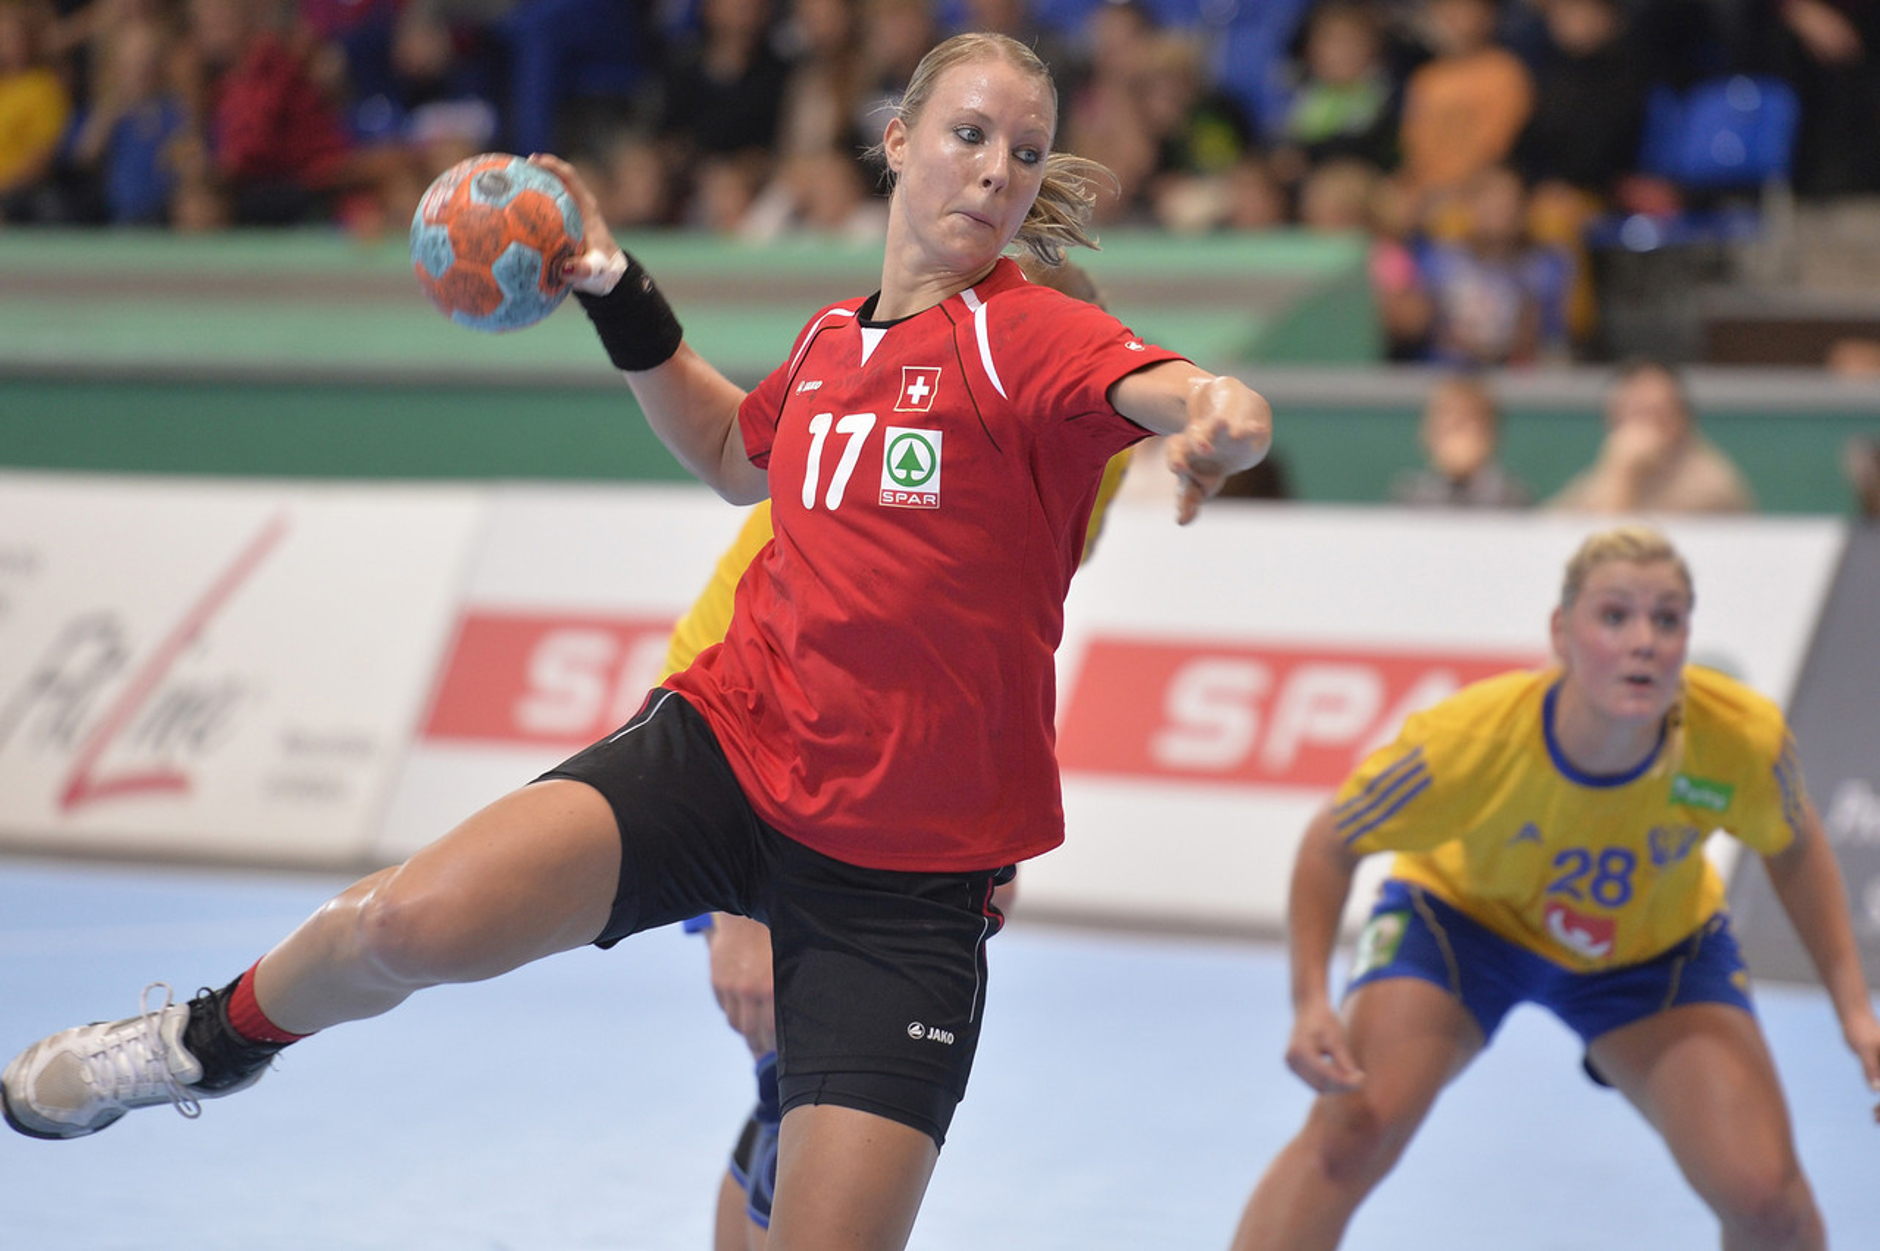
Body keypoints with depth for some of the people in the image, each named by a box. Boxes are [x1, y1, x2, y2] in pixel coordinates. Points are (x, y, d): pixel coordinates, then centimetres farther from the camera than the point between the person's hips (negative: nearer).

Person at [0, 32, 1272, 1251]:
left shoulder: (1032, 336, -8)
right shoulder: (833, 339, 8)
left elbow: (1175, 391, -31)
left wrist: (1219, 411, -54)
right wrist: (618, 293, 21)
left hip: (909, 872, -3)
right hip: (728, 745, 3)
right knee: (415, 922, -19)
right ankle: (218, 1037, 13)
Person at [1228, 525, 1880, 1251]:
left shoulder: (1743, 739, -32)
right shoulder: (1470, 739, -37)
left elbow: (1795, 851, -7)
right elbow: (1332, 843, -20)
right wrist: (1311, 1002, -31)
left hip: (1659, 945, 2)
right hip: (1461, 911, -2)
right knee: (1348, 1134, -23)